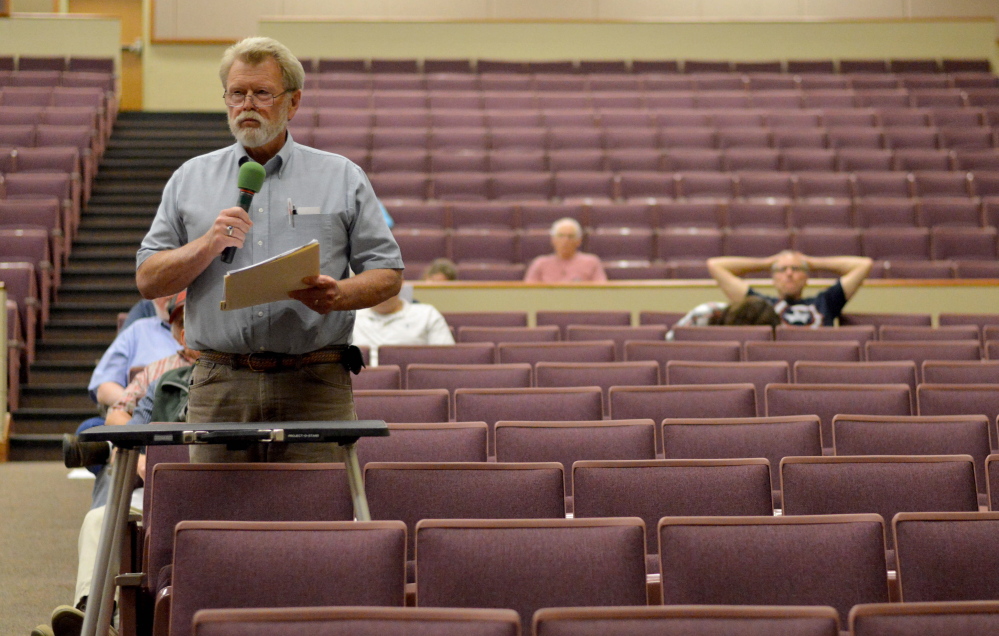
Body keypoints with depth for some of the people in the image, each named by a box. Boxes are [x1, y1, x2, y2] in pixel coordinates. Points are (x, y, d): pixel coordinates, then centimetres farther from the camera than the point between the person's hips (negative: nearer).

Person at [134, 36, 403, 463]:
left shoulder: (343, 179, 10)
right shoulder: (190, 180, 14)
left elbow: (388, 274, 8)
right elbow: (148, 280, 11)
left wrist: (339, 295, -12)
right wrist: (208, 246, -6)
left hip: (315, 384, -1)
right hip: (220, 387, 1)